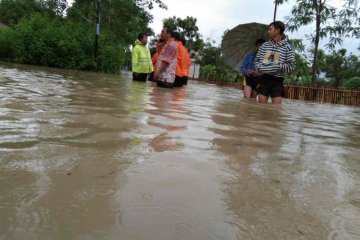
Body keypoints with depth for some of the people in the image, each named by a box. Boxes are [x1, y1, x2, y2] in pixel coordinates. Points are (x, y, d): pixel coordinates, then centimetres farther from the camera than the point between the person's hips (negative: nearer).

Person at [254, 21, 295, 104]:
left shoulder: (287, 47, -1)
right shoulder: (264, 45, 9)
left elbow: (291, 66, -5)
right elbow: (257, 60, 14)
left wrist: (277, 67, -17)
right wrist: (259, 68, -7)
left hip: (277, 80, -3)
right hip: (264, 79, 3)